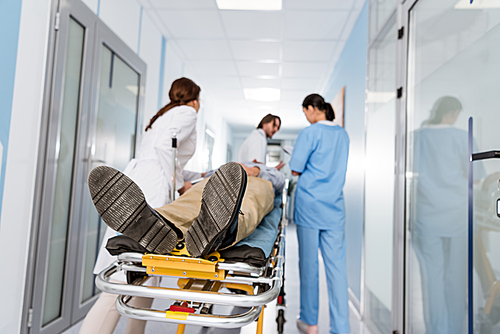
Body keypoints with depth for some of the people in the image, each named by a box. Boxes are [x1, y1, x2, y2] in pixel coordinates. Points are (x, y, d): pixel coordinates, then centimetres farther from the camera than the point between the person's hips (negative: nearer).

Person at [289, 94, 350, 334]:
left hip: (309, 203, -5)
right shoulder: (343, 134, 11)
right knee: (336, 265, 5)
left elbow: (295, 170, -8)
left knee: (309, 263, 7)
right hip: (334, 206, 5)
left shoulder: (310, 133, -8)